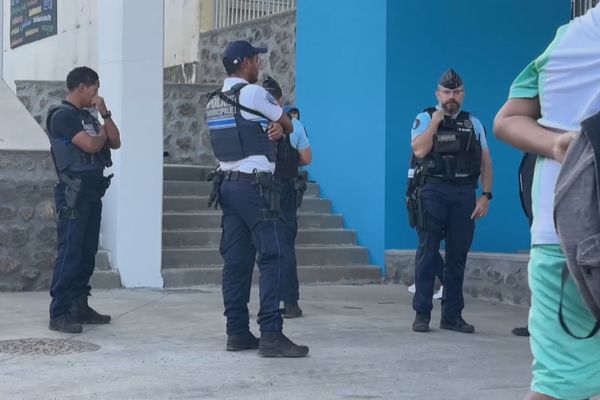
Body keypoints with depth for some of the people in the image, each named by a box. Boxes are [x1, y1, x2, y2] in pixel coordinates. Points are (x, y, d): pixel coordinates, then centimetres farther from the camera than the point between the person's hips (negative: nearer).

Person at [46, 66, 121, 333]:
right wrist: (102, 134, 3)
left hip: (93, 191, 9)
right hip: (74, 192, -9)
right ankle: (58, 314, -10)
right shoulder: (63, 115, -9)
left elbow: (115, 142, 14)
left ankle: (79, 307, 15)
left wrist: (105, 115, 5)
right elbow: (90, 145, -18)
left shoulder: (88, 118, 18)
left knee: (87, 254, 9)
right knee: (70, 254, -11)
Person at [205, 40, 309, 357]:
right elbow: (289, 125, 2)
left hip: (228, 183, 8)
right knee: (272, 257, -8)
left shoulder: (215, 101, 16)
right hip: (255, 185, -8)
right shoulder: (252, 93, -8)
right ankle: (271, 334, -13)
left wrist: (273, 128, 1)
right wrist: (280, 125, 23)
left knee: (236, 259, 6)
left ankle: (237, 332, 7)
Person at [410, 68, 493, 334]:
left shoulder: (473, 124, 15)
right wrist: (436, 120, -10)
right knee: (428, 254, -3)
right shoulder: (426, 119, 6)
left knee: (458, 256, 5)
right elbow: (419, 150, -12)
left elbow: (485, 162, 11)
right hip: (433, 192, -3)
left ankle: (452, 315, 12)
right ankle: (422, 313, 4)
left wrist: (486, 196, 2)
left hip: (464, 194, 3)